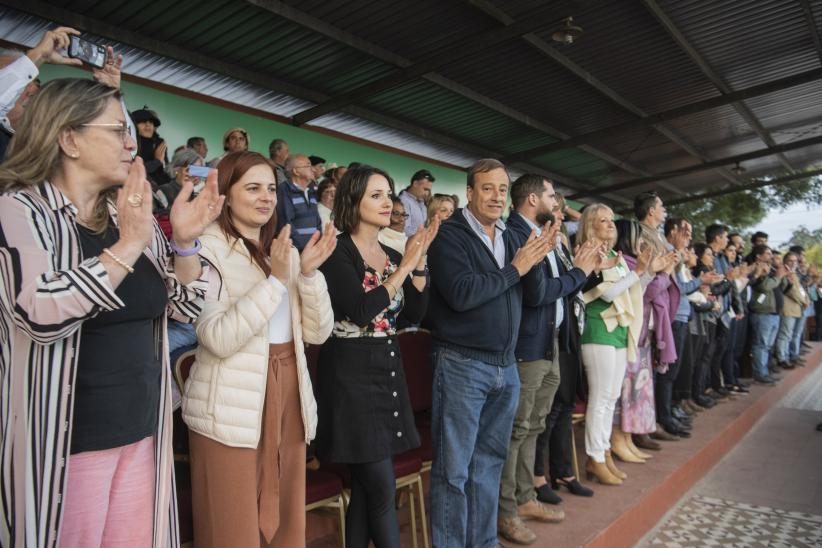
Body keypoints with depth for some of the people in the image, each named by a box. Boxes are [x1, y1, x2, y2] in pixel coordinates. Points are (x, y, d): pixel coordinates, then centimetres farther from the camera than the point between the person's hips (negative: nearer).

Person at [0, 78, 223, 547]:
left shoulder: (133, 216, 7)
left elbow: (187, 308, 7)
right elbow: (39, 315, -26)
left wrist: (185, 242, -8)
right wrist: (128, 247, -25)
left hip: (143, 432, 6)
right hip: (65, 442, -5)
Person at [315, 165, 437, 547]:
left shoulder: (392, 255, 11)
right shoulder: (338, 251, -11)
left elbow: (415, 313, 5)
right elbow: (362, 310, -22)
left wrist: (419, 261, -5)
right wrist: (405, 266, -16)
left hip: (388, 369, 7)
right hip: (351, 373, -7)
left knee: (365, 486, 14)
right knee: (381, 488, -2)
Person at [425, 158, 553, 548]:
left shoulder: (508, 238, 13)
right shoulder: (449, 235, -9)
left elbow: (534, 296, 11)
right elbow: (461, 294, -23)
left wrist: (533, 261, -8)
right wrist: (514, 268, -14)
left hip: (506, 366, 7)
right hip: (461, 365, -7)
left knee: (489, 462, 17)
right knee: (454, 468, 3)